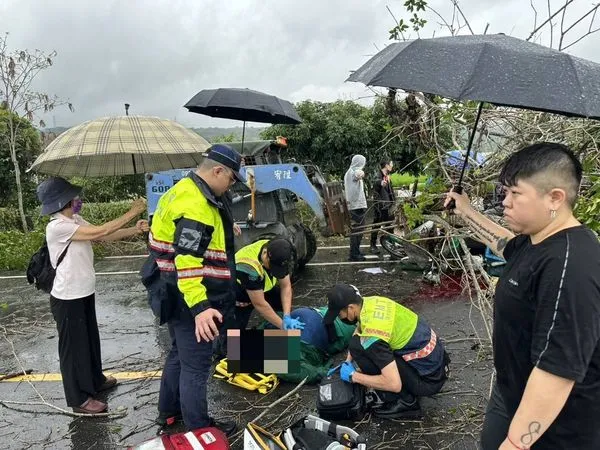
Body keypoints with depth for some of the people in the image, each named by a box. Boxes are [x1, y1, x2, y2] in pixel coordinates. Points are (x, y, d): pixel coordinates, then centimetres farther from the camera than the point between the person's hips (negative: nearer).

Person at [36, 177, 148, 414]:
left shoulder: (76, 221, 4)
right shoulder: (58, 227, -25)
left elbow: (105, 236, 4)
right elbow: (101, 231, -28)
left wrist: (135, 229, -9)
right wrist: (132, 213, -22)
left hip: (84, 293, 9)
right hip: (68, 298, -9)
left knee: (91, 338, 23)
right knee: (73, 346, 5)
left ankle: (95, 379, 43)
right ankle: (79, 398, 21)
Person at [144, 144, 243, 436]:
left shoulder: (184, 190, 8)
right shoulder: (196, 207, -26)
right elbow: (187, 263, -33)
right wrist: (200, 307, -36)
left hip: (176, 295, 11)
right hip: (189, 299, -11)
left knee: (180, 354, 24)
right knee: (196, 364, 4)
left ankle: (169, 412, 41)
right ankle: (198, 427, 21)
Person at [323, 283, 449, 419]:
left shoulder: (371, 335, -28)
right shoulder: (371, 302, -2)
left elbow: (394, 384, -30)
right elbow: (359, 331, 20)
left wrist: (353, 376, -17)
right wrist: (347, 363, 14)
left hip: (428, 379, -9)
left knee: (358, 346, -15)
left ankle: (404, 402, -4)